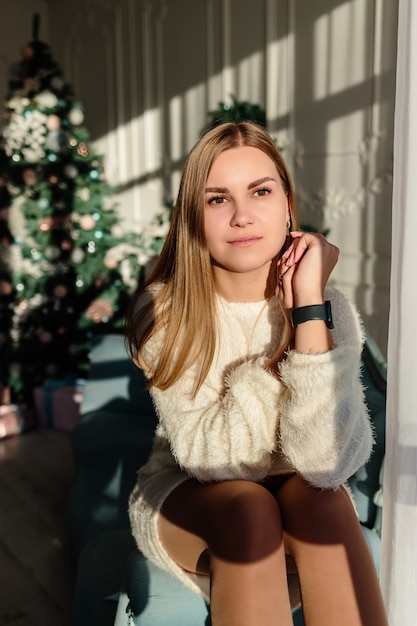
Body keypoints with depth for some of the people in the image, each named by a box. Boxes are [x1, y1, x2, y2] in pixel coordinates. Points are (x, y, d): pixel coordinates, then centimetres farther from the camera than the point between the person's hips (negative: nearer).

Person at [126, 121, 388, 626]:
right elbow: (207, 457, -23)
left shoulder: (331, 308, -15)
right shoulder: (163, 313, -17)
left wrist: (309, 306, -32)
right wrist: (283, 322, -26)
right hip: (182, 497, -1)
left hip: (296, 499, 1)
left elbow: (325, 464, -28)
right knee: (247, 507, -32)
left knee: (319, 496, -31)